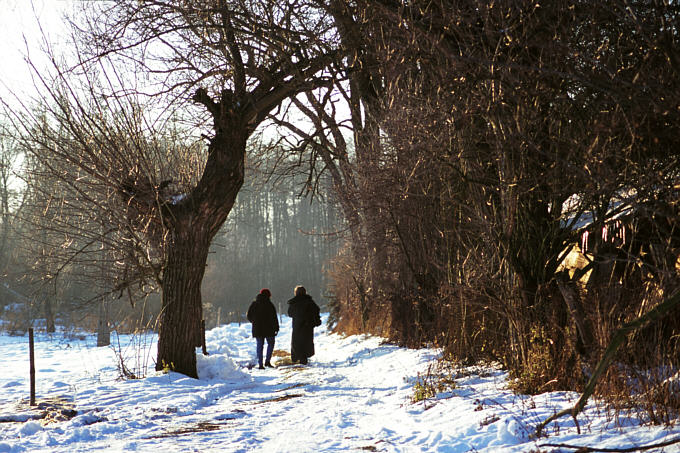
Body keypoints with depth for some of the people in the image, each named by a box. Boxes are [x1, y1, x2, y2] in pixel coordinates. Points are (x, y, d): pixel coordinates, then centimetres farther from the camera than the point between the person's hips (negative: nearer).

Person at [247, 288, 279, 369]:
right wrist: (276, 328, -4)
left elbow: (249, 316, 10)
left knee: (259, 346, 8)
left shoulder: (254, 304, 5)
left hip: (257, 329, 4)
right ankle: (268, 361, 0)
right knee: (270, 344, 12)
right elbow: (274, 318, -10)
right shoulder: (269, 305, -9)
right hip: (268, 329, -4)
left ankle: (260, 364, 3)